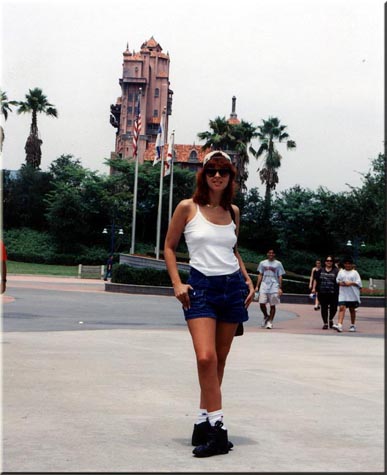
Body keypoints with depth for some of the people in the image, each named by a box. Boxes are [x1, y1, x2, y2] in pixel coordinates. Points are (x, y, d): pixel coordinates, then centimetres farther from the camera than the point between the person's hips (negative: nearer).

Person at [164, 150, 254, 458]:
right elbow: (170, 247, 4)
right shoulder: (187, 208, -2)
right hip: (201, 287, -4)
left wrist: (248, 281, 12)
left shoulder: (233, 211, 10)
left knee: (219, 360, 7)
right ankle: (217, 428, -13)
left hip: (233, 287, 4)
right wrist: (177, 284, -6)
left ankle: (204, 422, 17)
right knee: (206, 357, -18)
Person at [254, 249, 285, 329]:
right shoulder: (262, 263, 11)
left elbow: (280, 277, 5)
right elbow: (260, 275, 15)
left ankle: (270, 321, 7)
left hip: (274, 287, -1)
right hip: (264, 286, 2)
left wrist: (280, 288, -4)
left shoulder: (278, 264, 6)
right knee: (262, 303, -8)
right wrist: (257, 286, 7)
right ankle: (266, 316, 18)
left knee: (272, 305, -1)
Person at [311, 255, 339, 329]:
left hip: (333, 293, -2)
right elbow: (315, 280, 14)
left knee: (333, 308, -3)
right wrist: (314, 288, 5)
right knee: (324, 308, 3)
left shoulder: (336, 271, 2)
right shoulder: (320, 270, 10)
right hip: (322, 293, 2)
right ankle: (325, 323, 13)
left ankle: (330, 320, 26)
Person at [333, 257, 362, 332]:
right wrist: (340, 283, -7)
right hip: (343, 294, 1)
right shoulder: (341, 272, 12)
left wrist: (351, 283, -16)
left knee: (352, 309, 9)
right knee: (341, 308, -13)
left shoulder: (354, 272, 3)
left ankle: (353, 325, 22)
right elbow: (337, 280, 14)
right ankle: (339, 325, -24)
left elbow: (358, 282, -2)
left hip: (352, 295, -1)